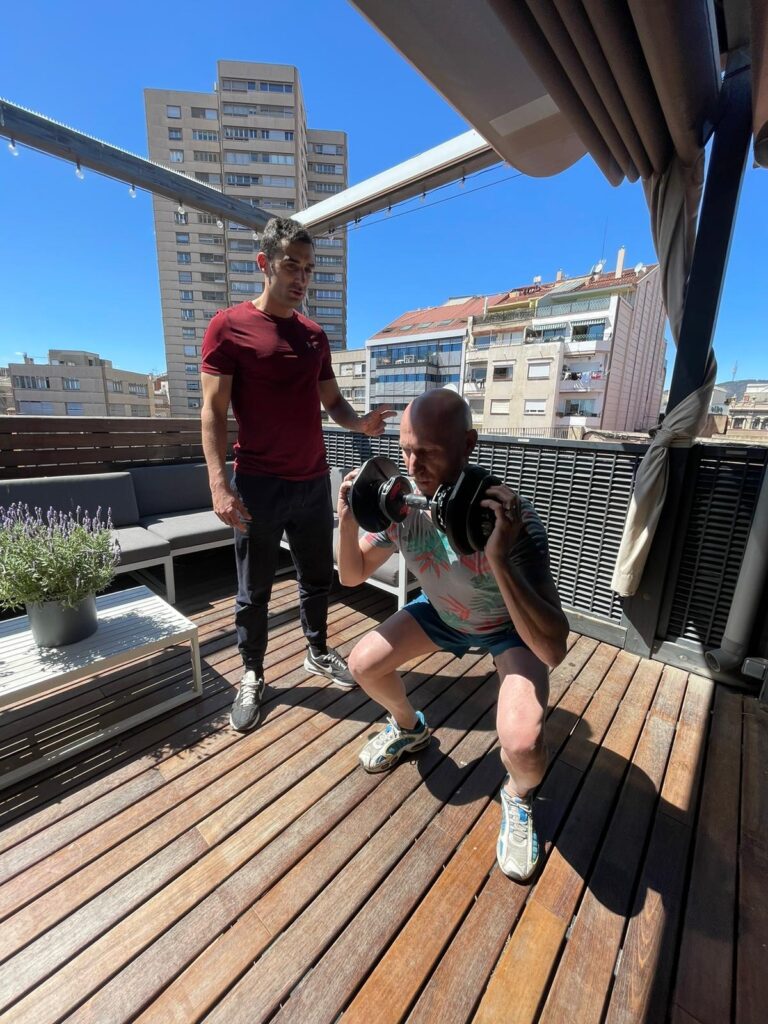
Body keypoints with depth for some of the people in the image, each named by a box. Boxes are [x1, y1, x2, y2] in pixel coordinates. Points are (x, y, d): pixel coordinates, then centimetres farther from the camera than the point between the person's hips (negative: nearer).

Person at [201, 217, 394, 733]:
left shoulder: (315, 335, 13)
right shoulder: (229, 326, -3)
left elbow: (333, 400, 14)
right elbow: (214, 411, -8)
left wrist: (360, 422, -9)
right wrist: (220, 484, -19)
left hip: (314, 481, 5)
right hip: (259, 485, -5)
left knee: (318, 577, 16)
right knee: (254, 592, 8)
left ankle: (318, 652, 38)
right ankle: (253, 676, 29)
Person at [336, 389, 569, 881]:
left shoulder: (512, 516, -36)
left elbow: (554, 650, -40)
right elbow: (352, 576, -8)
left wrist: (498, 558, -53)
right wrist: (348, 520, -27)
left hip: (512, 628, -4)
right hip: (441, 614, 5)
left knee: (521, 744, -26)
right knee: (364, 664, -6)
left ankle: (519, 798, 14)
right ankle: (410, 727, 28)